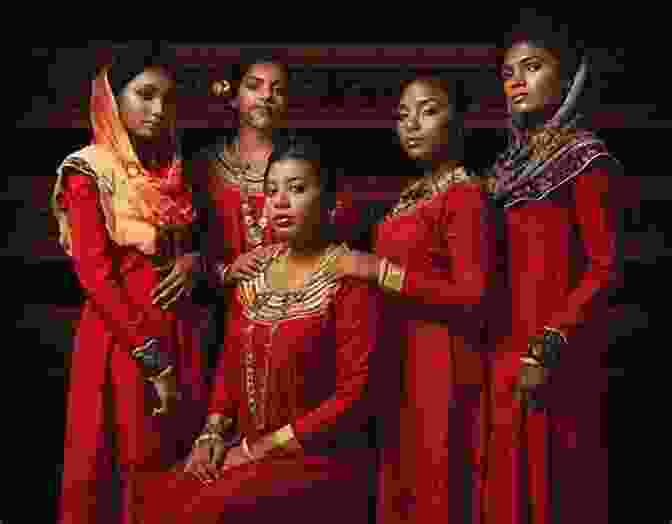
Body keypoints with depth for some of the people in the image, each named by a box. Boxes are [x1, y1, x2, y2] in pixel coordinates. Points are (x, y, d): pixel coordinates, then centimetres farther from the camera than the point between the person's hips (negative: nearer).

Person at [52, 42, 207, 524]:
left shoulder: (171, 167, 8)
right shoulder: (86, 172, -11)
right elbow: (96, 276, -16)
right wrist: (153, 361, -18)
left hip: (178, 327, 6)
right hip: (120, 335, -6)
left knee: (179, 460, 13)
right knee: (126, 467, 5)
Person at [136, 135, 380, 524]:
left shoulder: (349, 278, -12)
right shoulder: (254, 266, 8)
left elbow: (352, 396, -16)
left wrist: (265, 446, -14)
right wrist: (214, 432, -1)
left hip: (316, 460, -5)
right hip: (245, 449, 6)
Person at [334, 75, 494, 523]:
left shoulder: (465, 194, -14)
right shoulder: (413, 192, 13)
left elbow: (472, 293, -22)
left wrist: (380, 271, -22)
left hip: (440, 361, -9)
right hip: (399, 357, 9)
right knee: (402, 485, 17)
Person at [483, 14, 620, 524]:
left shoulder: (582, 156, -6)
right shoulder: (511, 164, 15)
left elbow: (605, 268, -11)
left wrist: (549, 347, -19)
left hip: (552, 359, -7)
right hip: (505, 350, 7)